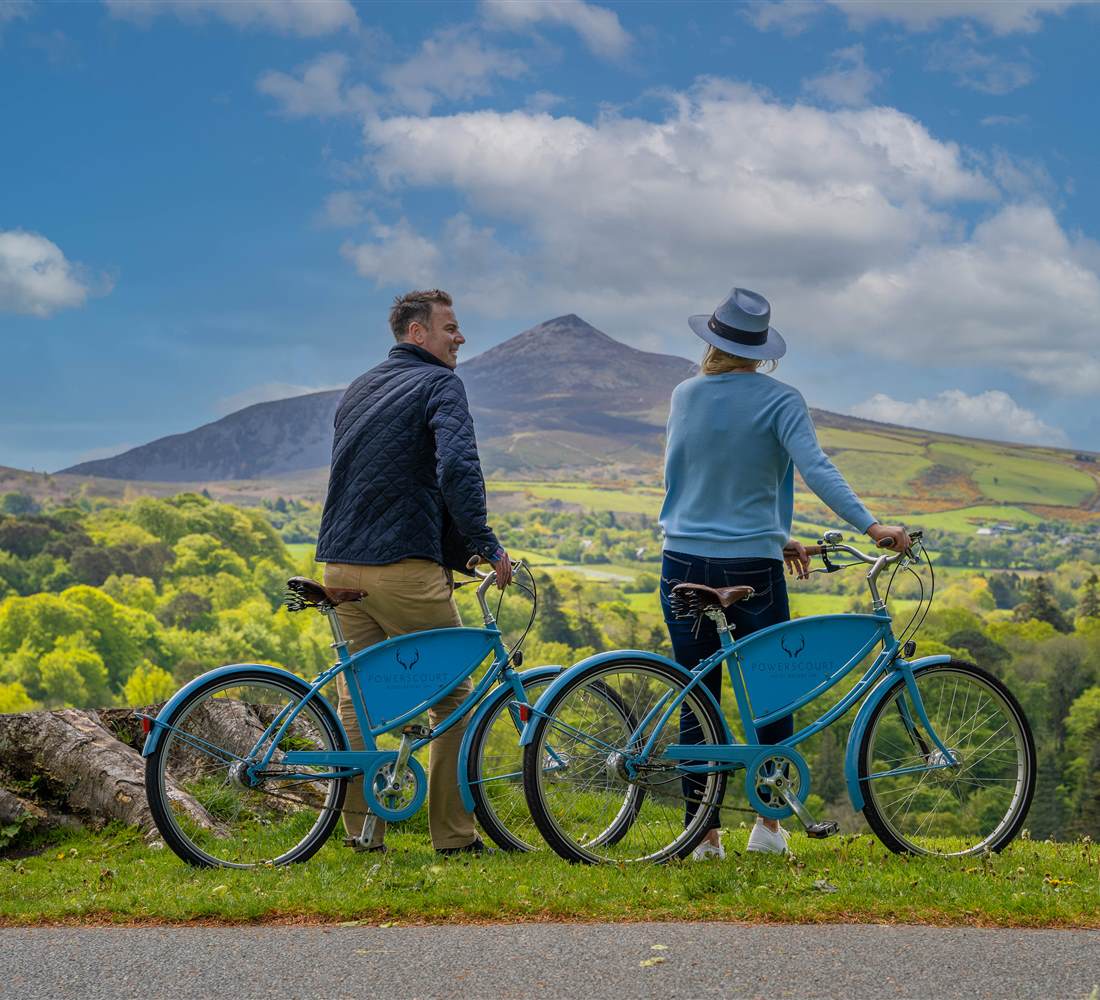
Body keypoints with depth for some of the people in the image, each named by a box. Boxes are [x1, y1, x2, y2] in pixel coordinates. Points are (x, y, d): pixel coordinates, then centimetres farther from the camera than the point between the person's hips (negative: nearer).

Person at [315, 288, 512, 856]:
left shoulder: (357, 390, 20)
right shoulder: (439, 384, -4)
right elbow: (457, 467, -21)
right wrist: (484, 543, -17)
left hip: (341, 566, 7)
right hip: (405, 567, -7)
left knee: (356, 700, 11)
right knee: (453, 697, 3)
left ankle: (360, 827, 11)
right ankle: (453, 834, 4)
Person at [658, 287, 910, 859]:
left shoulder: (684, 396, 5)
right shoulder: (780, 400, -7)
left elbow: (684, 476, 12)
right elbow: (815, 469, -20)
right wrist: (871, 525, -24)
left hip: (684, 563, 3)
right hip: (752, 569, -3)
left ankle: (704, 833, 9)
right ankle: (767, 824, 10)